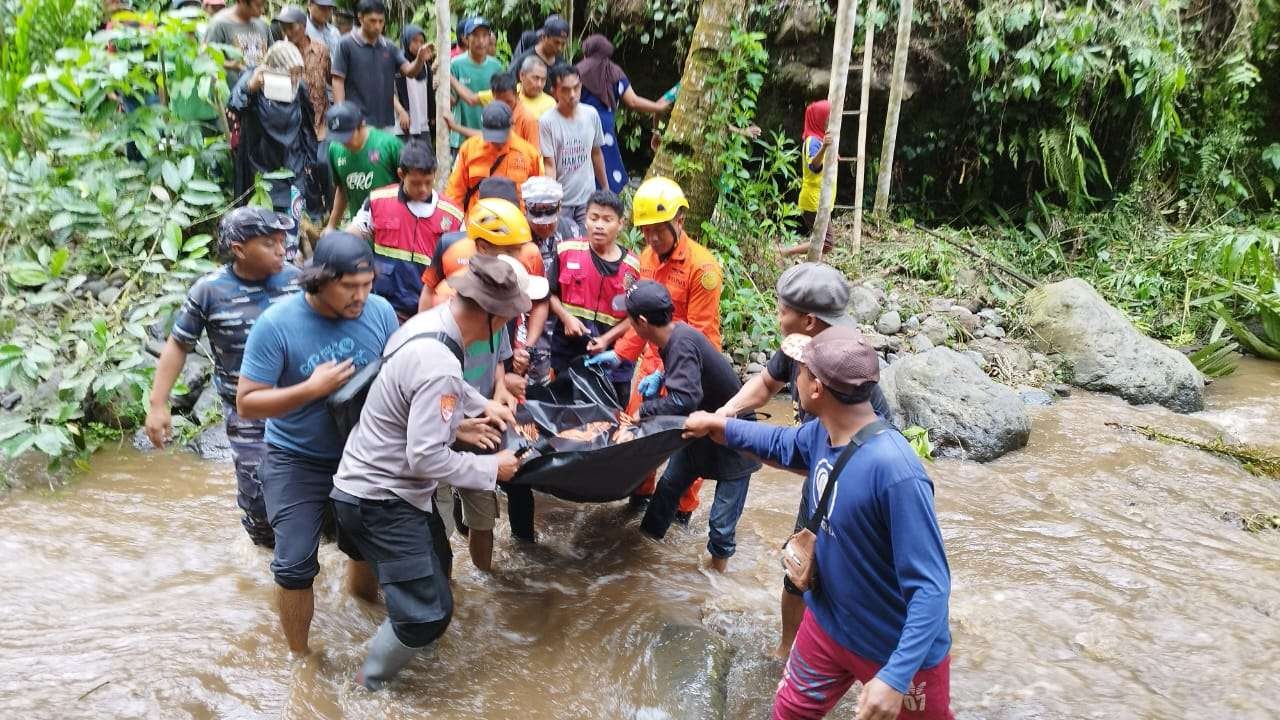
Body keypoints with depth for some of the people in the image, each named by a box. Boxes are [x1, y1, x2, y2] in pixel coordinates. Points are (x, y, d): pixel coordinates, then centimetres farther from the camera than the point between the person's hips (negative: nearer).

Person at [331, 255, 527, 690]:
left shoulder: (429, 321, -4)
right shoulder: (438, 366, -32)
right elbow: (426, 458, -29)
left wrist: (482, 405, 14)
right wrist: (492, 468, -16)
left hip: (379, 480, 10)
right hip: (379, 499, -10)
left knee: (437, 567, 25)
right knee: (429, 614, -3)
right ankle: (370, 686, 21)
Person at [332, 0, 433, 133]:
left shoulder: (389, 47, 9)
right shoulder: (347, 44, -4)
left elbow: (409, 71, 1)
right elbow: (338, 81, -5)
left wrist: (420, 59, -22)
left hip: (386, 122, 5)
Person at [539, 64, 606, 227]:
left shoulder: (591, 114, 0)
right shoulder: (546, 122, -13)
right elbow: (549, 166, -12)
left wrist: (605, 188, 18)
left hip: (588, 197, 4)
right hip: (561, 201, -4)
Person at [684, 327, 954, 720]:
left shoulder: (894, 470, -34)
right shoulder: (821, 434, -10)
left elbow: (930, 586, -31)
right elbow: (781, 443, 16)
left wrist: (895, 677, -37)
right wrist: (716, 424, 23)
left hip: (901, 651, -7)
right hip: (828, 624, 7)